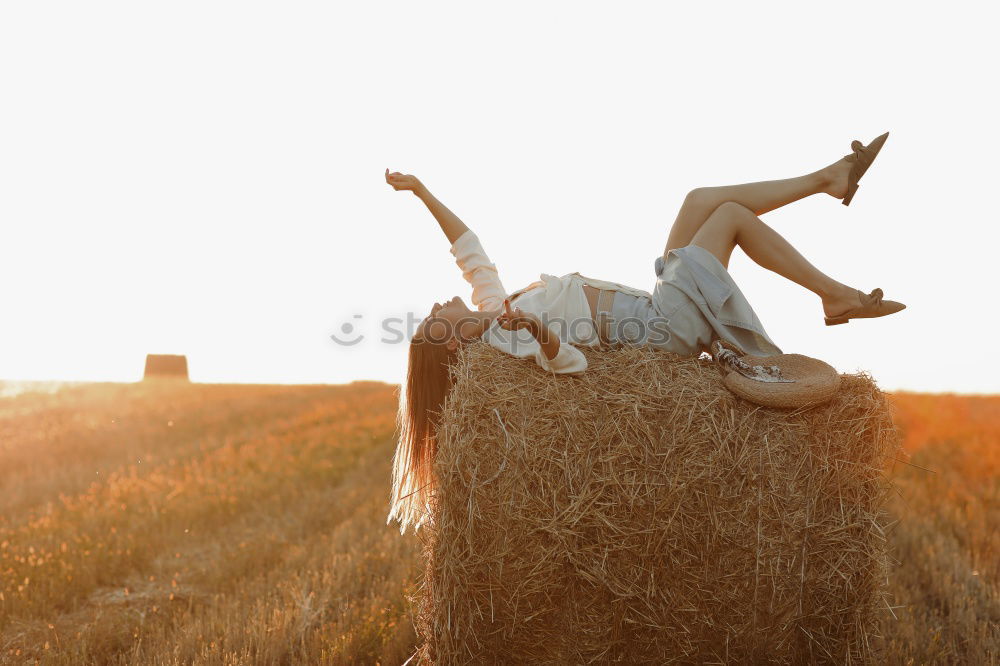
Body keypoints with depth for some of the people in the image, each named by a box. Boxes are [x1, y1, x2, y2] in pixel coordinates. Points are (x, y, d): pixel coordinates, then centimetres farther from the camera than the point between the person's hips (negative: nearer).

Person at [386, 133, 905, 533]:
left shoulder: (494, 310, 6)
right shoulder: (506, 339, -20)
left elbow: (466, 246, 16)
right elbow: (569, 360, -38)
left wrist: (421, 190, 15)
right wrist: (539, 335, -59)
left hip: (656, 311, 9)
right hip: (667, 325, -9)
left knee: (703, 199, 8)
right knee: (731, 213, -7)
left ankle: (827, 178, 18)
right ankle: (836, 295, 5)